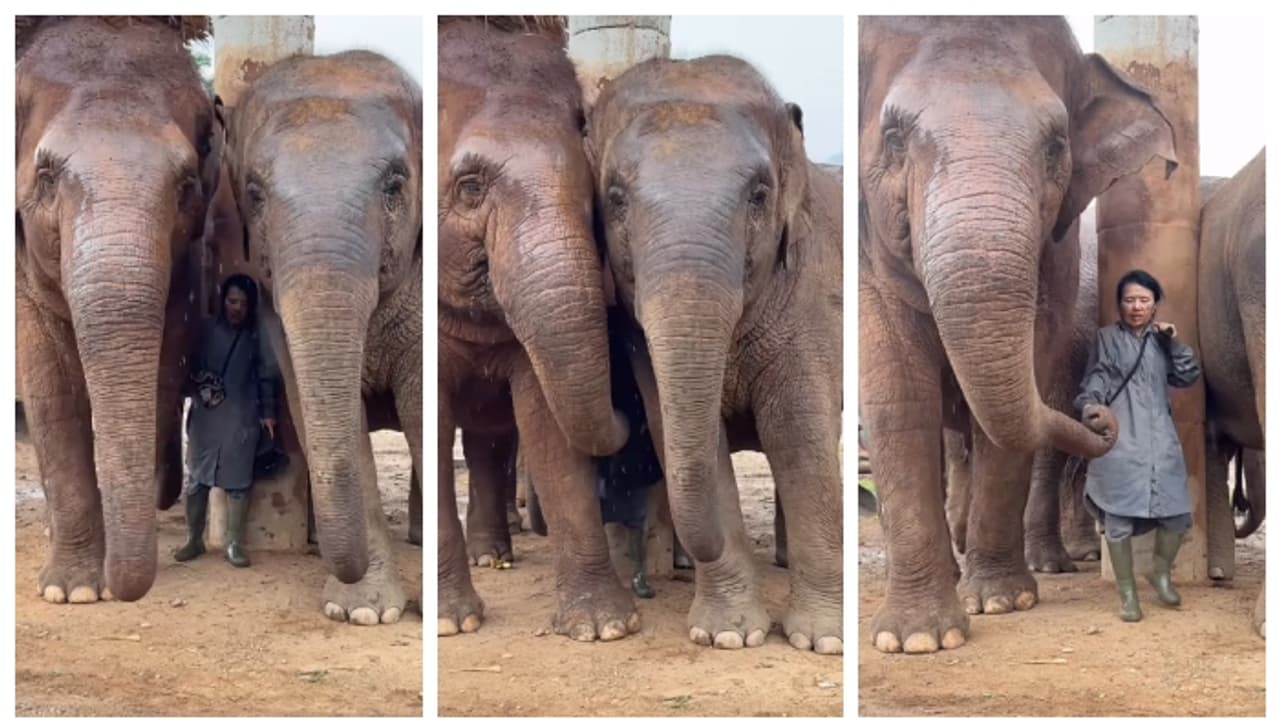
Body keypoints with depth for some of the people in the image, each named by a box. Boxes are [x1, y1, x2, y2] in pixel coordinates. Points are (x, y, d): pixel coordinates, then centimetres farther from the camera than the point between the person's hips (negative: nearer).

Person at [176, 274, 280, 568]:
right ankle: (194, 539, 14)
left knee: (237, 480, -1)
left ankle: (234, 544, 5)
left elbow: (266, 377, 5)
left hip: (241, 418, -1)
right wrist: (195, 391, -4)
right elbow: (191, 366, 10)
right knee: (197, 478, 4)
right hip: (204, 415, 1)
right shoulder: (206, 329, 5)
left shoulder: (257, 336, 4)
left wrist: (267, 412, 1)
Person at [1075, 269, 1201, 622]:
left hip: (1160, 438, 4)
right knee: (1119, 517, -5)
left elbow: (1188, 377, 13)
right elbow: (1094, 382, -3)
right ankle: (1127, 593, 8)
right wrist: (1090, 408, -24)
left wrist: (1175, 342, 1)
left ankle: (1161, 572, 30)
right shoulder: (1108, 338, 5)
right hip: (1119, 439, -4)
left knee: (1177, 513, 3)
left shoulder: (1161, 339, 16)